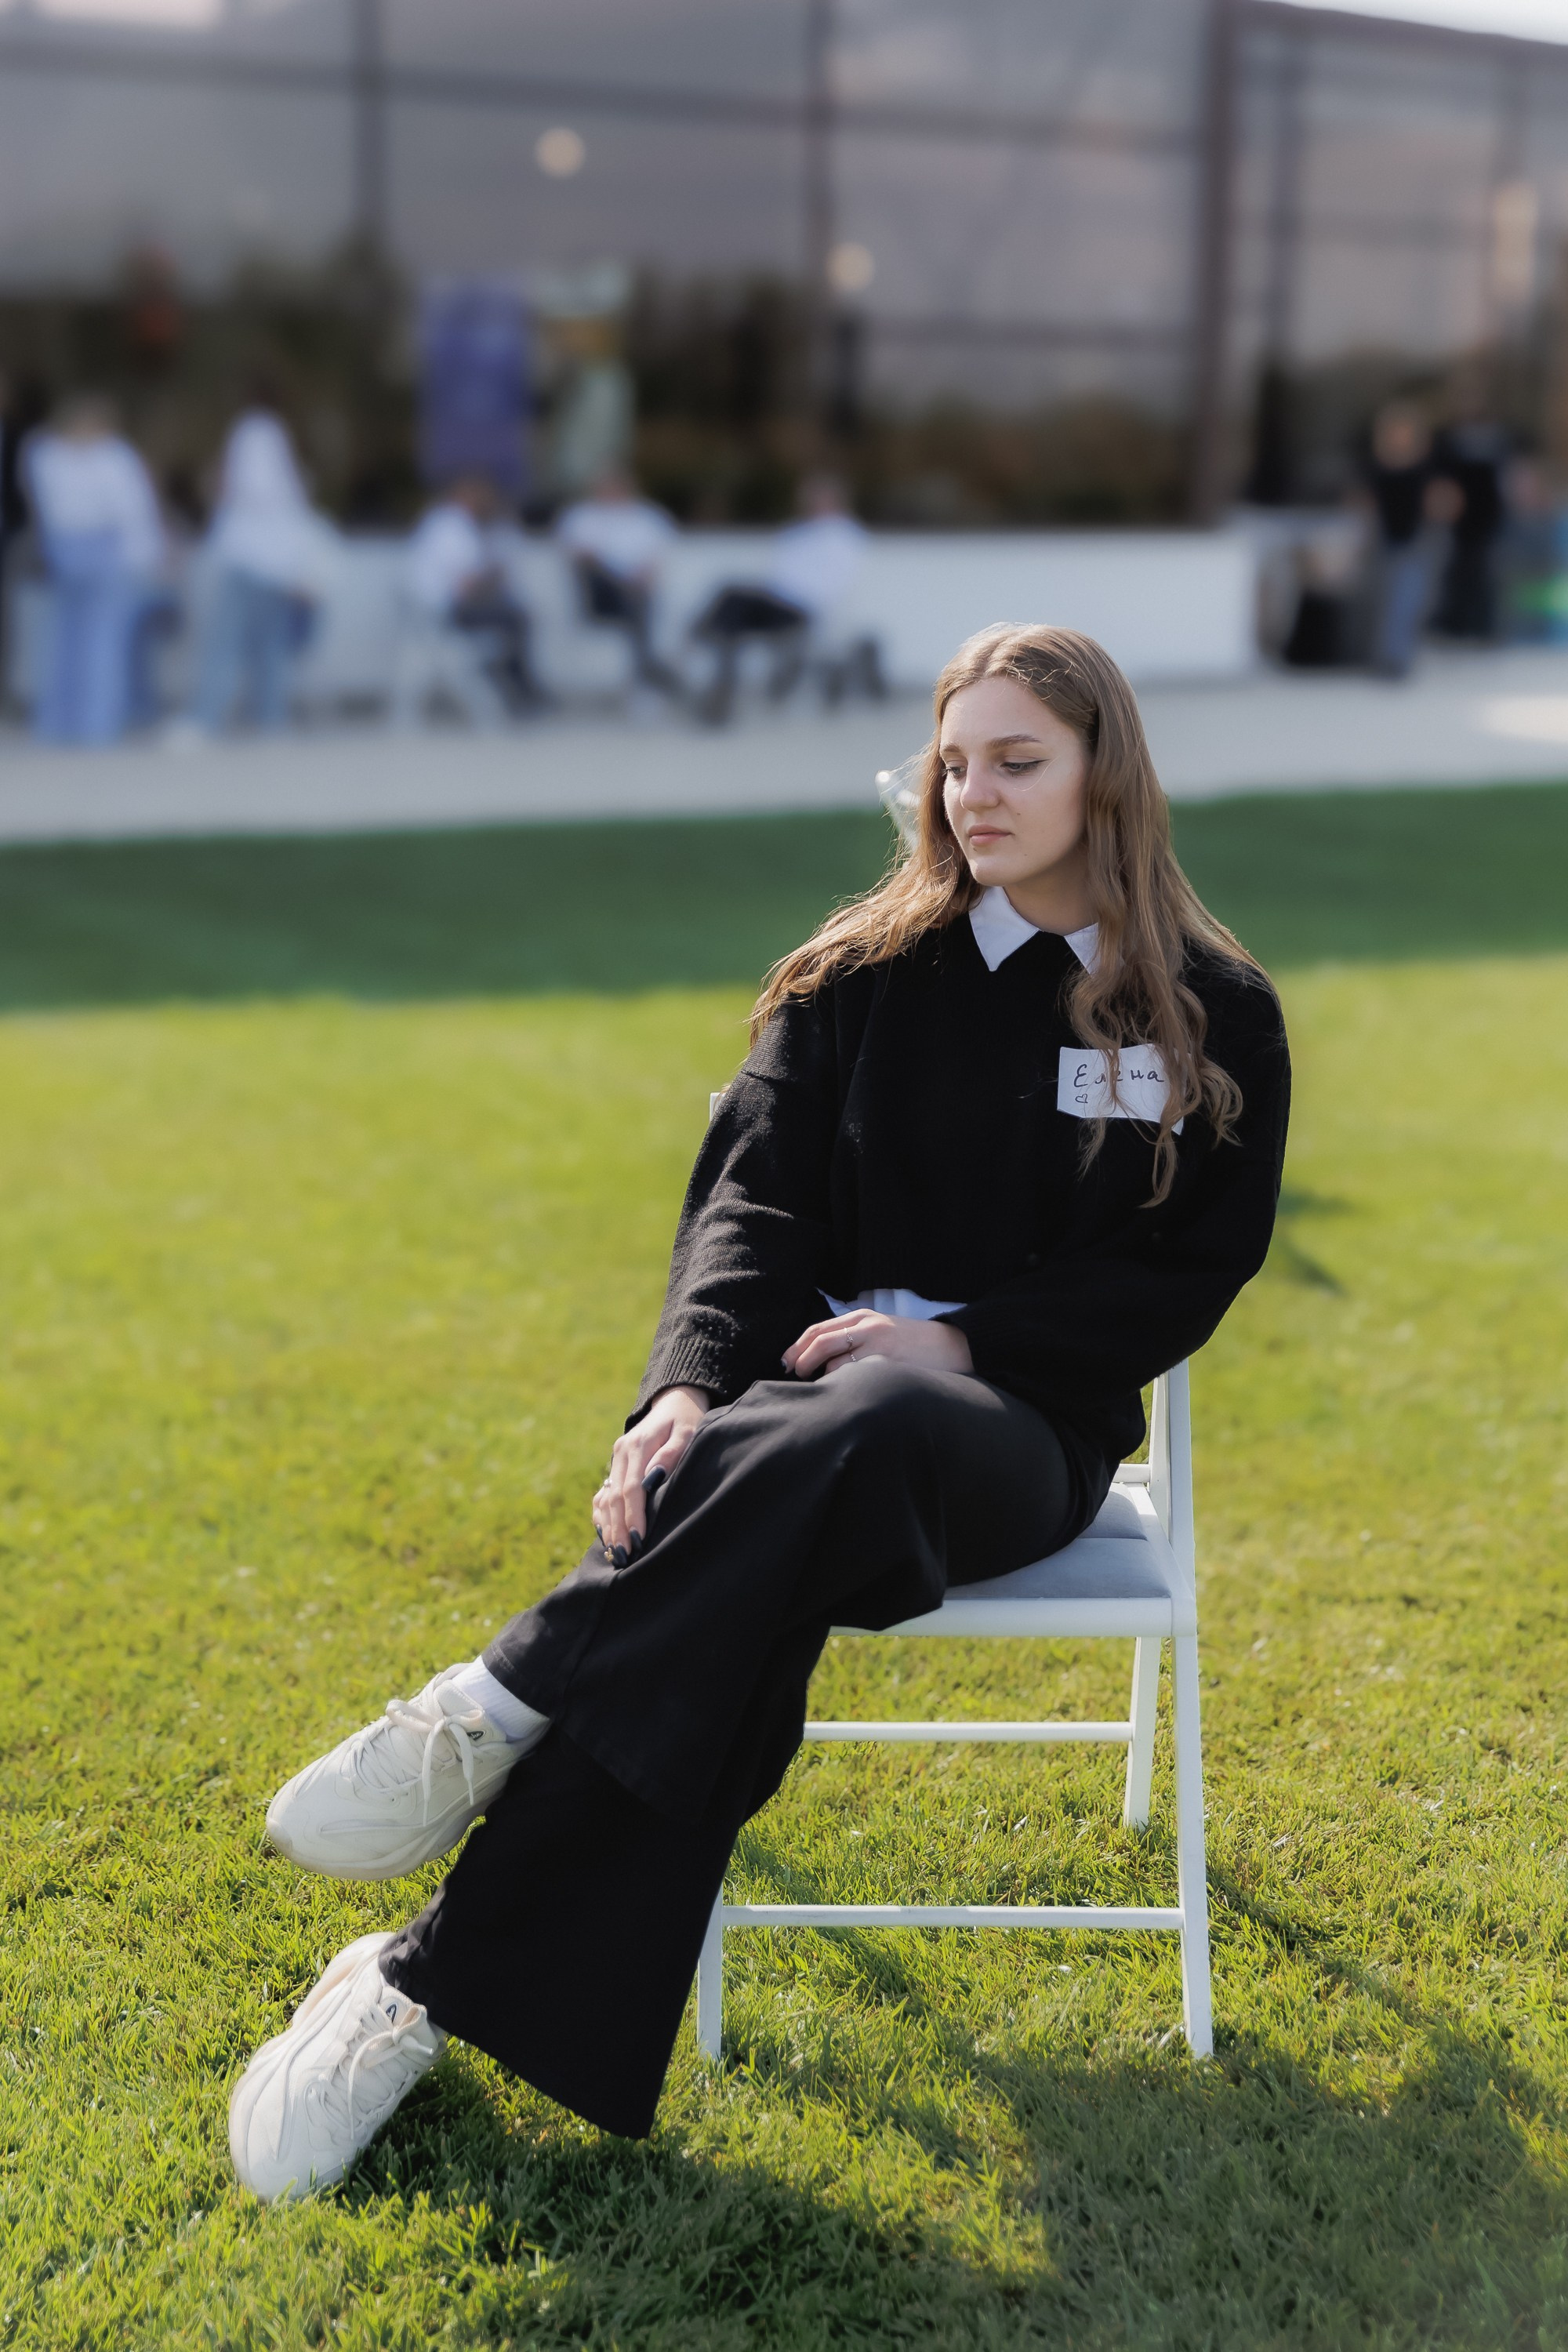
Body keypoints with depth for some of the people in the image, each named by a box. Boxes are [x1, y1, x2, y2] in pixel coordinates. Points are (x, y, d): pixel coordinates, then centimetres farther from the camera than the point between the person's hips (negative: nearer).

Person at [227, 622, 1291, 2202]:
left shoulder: (1215, 1020, 9)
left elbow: (1185, 1283, 4)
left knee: (859, 1433, -41)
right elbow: (754, 1197, 1)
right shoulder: (867, 977, 13)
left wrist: (957, 1333, -10)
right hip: (817, 1377, 1)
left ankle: (494, 1715, -36)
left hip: (1026, 1429, -1)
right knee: (751, 1600, -37)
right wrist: (688, 1385, -19)